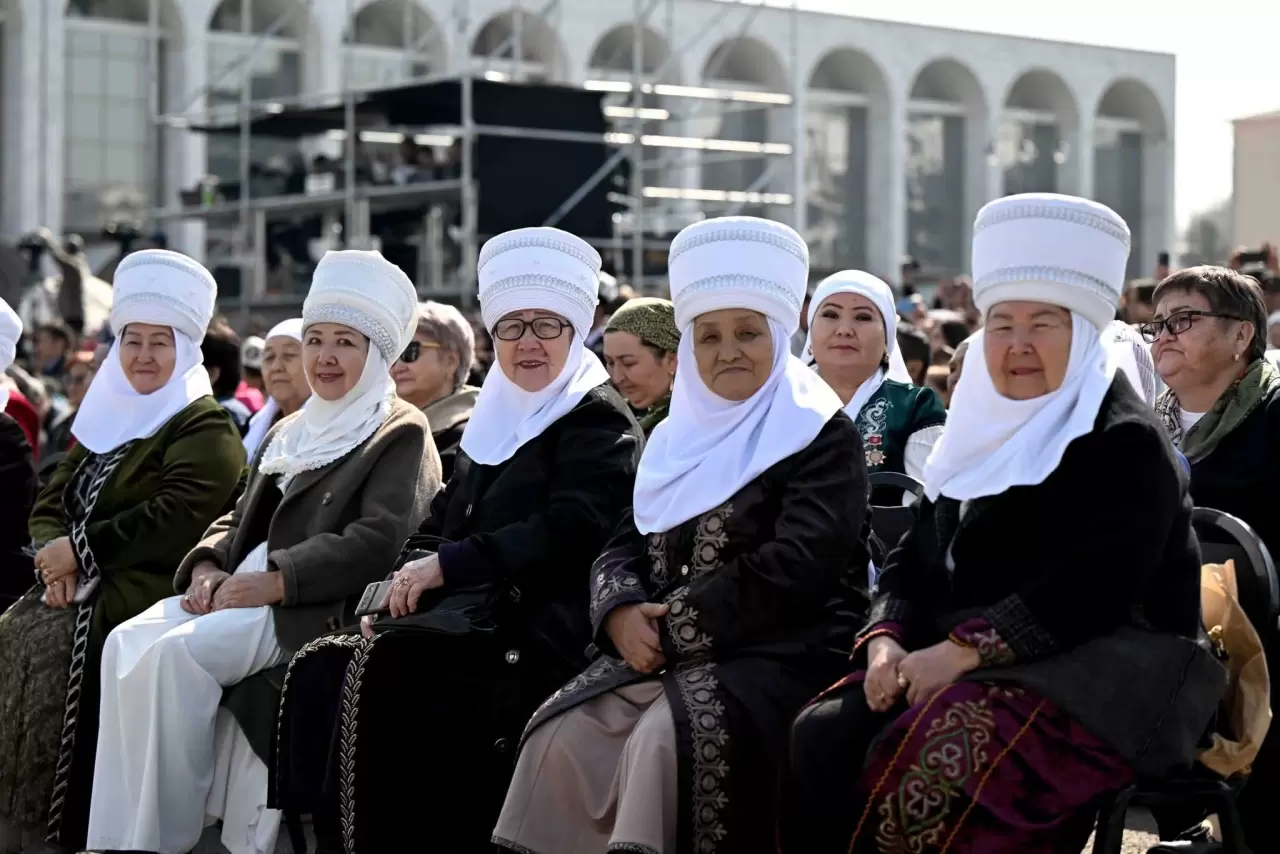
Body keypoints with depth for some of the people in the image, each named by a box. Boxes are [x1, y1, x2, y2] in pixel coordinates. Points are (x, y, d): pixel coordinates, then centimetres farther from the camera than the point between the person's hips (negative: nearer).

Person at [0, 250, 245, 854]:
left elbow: (174, 520, -17)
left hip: (148, 591, -7)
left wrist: (80, 550, -16)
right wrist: (56, 556, -8)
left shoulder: (205, 429, -4)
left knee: (55, 645, -27)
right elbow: (50, 502, 15)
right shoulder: (107, 419, 21)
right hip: (83, 583, 7)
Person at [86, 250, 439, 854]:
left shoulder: (401, 436, -1)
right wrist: (207, 566, 0)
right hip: (242, 591, 8)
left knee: (177, 652, -30)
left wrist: (273, 579, -21)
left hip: (318, 608, -8)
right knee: (128, 641, -19)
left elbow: (378, 541, -15)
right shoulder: (289, 432, 26)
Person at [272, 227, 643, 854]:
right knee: (319, 667, -16)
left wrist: (448, 565, -16)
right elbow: (438, 525, 21)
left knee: (377, 667, -29)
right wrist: (406, 581, -1)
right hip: (467, 618, 7)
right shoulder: (492, 421, 22)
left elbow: (571, 531, -15)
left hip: (534, 634, -7)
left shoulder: (599, 420, -1)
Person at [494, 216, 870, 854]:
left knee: (670, 735, -32)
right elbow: (624, 546, 13)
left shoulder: (821, 436, -2)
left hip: (782, 655, -6)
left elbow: (793, 569, -14)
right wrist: (623, 614, -10)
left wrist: (671, 624, -15)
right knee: (562, 736, -18)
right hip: (664, 653, 6)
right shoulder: (678, 437, 18)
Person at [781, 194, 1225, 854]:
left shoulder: (1126, 445, -4)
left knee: (946, 750, -35)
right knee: (824, 735, -20)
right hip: (962, 663, 7)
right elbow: (913, 564, 17)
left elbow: (1089, 587, -18)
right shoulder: (978, 440, 20)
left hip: (1096, 672, -7)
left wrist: (962, 650, -24)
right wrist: (887, 640, -5)